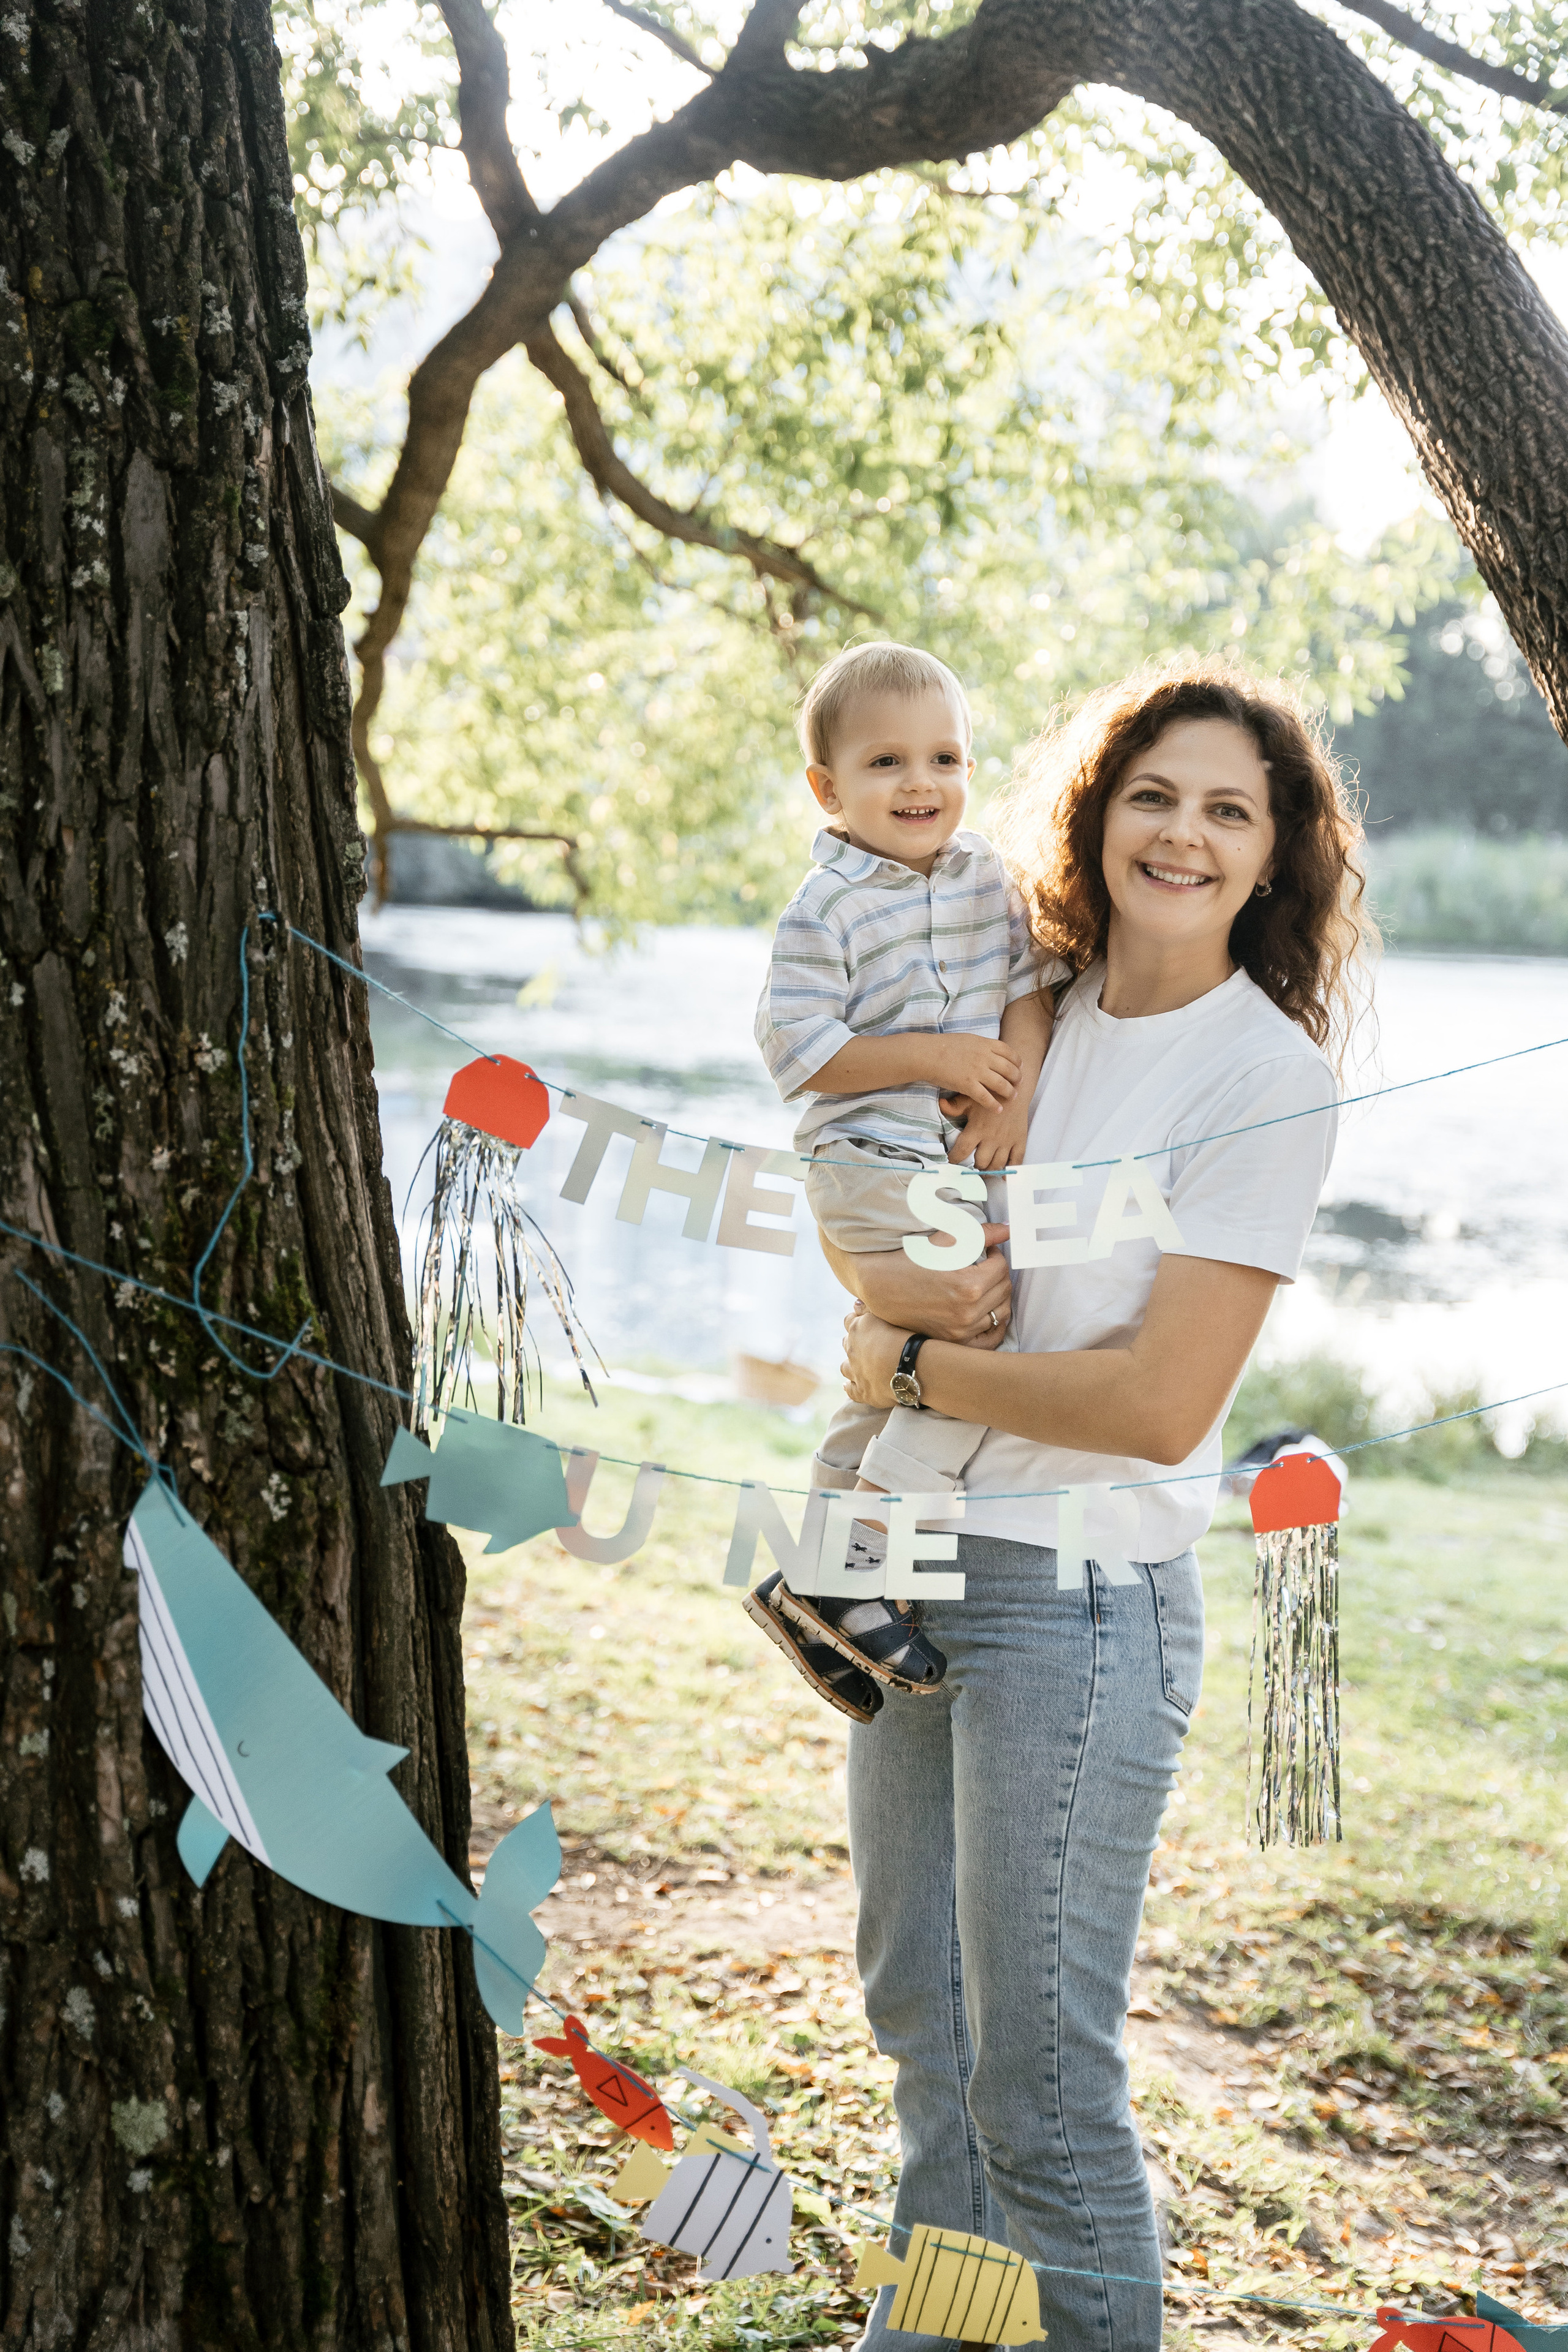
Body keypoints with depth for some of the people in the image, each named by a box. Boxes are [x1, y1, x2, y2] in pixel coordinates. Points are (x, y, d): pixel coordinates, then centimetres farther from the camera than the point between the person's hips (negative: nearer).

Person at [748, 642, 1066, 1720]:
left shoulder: (987, 874, 8)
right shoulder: (828, 911, -11)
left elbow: (1033, 983, 7)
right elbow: (798, 1052, -15)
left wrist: (1014, 1095, -10)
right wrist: (935, 1056, -19)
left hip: (962, 1162, 8)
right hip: (874, 1166, -8)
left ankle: (821, 1586, 27)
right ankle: (848, 1574, -14)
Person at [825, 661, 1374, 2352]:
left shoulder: (1266, 1076, -13)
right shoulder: (1031, 1011, 6)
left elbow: (1160, 1404, -19)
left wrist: (911, 1365, -11)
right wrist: (885, 1281, -11)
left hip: (1081, 1593, -7)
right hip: (918, 1558, 7)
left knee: (1040, 2061, 0)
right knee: (916, 1996, 22)